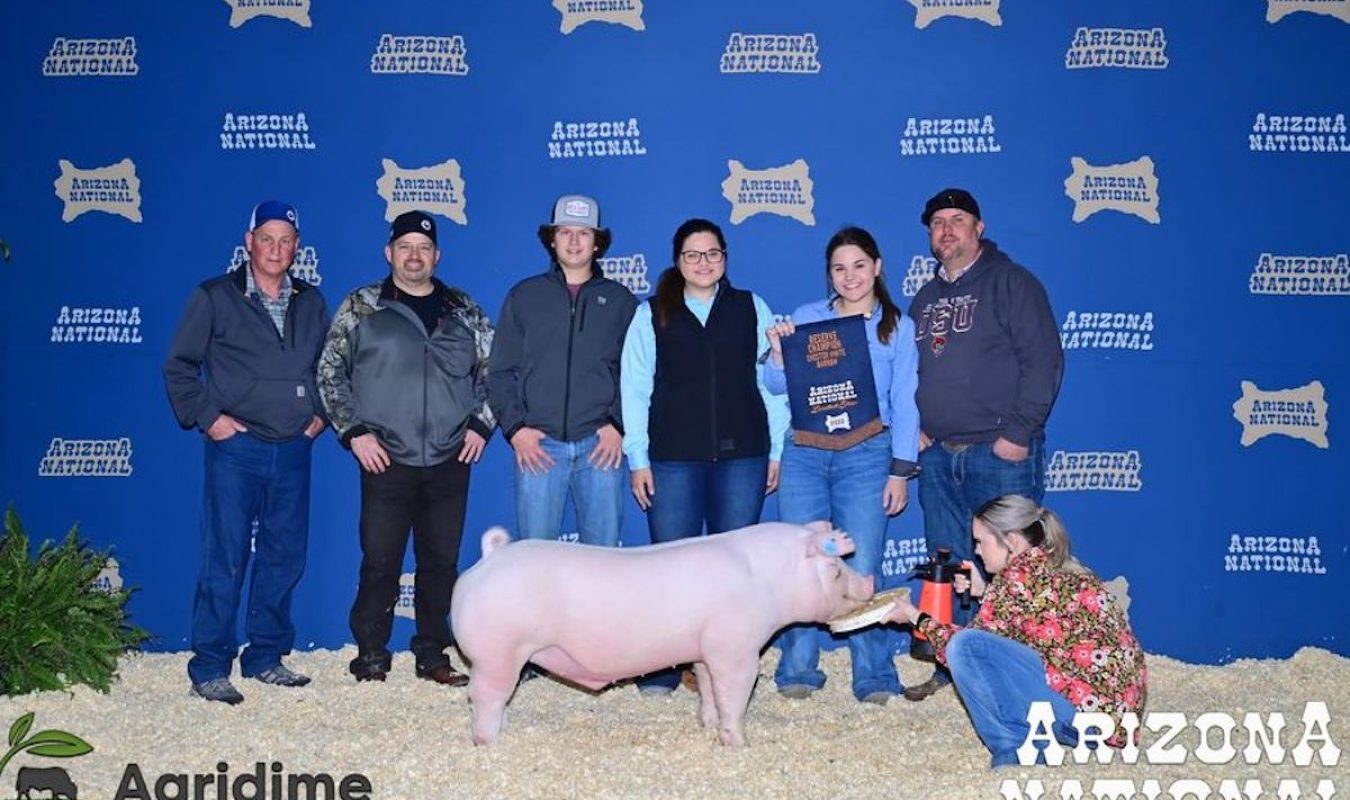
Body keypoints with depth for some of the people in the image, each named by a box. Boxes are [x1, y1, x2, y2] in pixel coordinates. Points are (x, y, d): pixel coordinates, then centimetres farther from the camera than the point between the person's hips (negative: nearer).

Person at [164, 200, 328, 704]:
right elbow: (179, 366, 2)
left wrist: (320, 413, 10)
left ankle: (265, 658, 21)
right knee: (225, 560, -3)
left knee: (285, 558, 9)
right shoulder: (215, 298, 0)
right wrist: (207, 417, -7)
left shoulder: (311, 303, 11)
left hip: (293, 451, 4)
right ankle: (209, 668, 6)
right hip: (235, 449, -4)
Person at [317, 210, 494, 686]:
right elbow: (329, 373, 5)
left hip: (450, 463, 2)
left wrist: (481, 423, 3)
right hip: (386, 463, -2)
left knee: (441, 562, 9)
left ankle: (433, 656, 22)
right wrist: (354, 431, -3)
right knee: (380, 562, 1)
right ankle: (371, 657, 17)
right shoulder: (360, 307, 4)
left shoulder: (464, 311, 9)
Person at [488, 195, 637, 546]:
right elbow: (501, 371, 10)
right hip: (538, 445, 0)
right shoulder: (524, 296, 11)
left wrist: (619, 426, -6)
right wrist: (514, 428, -2)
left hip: (601, 445, 0)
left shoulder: (620, 300, 10)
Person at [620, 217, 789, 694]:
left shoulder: (752, 309, 10)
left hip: (742, 456, 1)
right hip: (673, 459, 0)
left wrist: (777, 451, 4)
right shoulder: (652, 314, 8)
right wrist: (637, 460, 0)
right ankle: (662, 671, 10)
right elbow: (634, 389, 5)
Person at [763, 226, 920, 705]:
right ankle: (797, 672, 10)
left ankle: (874, 678, 6)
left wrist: (901, 469, 0)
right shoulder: (805, 318, 12)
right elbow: (778, 387, 11)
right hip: (804, 453, 2)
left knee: (861, 570, -5)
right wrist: (778, 353, -9)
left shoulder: (897, 326, 10)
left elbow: (905, 402, 6)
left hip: (866, 454, -1)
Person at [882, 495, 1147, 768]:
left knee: (966, 646, -14)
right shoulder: (1061, 568, 13)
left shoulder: (1019, 574, -11)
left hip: (1091, 711, -10)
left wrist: (915, 618, 7)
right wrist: (984, 592, 18)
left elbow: (965, 647, -5)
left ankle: (1014, 752, -5)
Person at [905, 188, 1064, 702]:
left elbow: (1044, 360, -10)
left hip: (1000, 453, -6)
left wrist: (1018, 432, -15)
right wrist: (914, 428, 8)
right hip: (938, 455, 6)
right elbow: (909, 371, 23)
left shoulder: (1010, 282, -2)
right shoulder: (924, 299, 18)